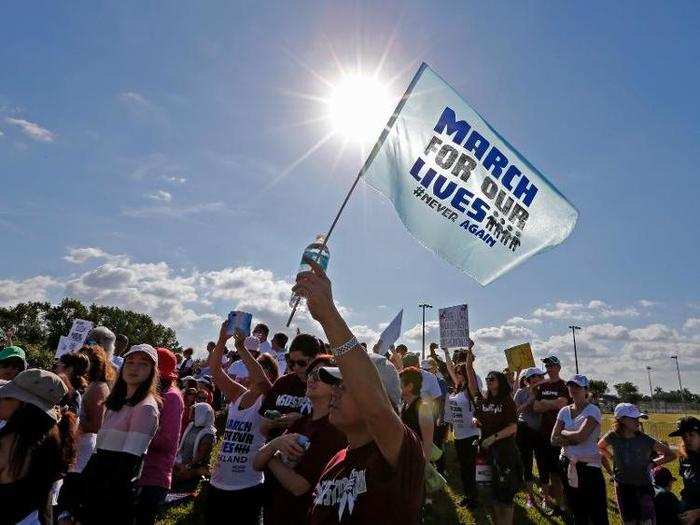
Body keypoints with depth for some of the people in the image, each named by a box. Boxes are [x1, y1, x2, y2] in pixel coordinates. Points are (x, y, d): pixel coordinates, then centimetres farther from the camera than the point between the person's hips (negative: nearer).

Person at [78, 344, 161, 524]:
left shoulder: (146, 407, -15)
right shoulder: (117, 402, 11)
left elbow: (129, 460, -18)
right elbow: (100, 450, 15)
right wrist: (82, 484, 11)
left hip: (114, 495, -7)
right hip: (96, 487, 8)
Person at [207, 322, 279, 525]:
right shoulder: (238, 394, 5)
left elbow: (261, 380, -31)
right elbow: (215, 368, -3)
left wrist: (242, 348, -30)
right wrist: (222, 339, -15)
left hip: (248, 487, -6)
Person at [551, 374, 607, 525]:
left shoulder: (592, 410, -8)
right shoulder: (564, 411, 7)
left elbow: (581, 435, -20)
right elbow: (554, 439, 1)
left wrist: (564, 433, -4)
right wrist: (574, 439, -12)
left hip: (589, 465, -5)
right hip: (568, 464, 5)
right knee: (577, 512, 17)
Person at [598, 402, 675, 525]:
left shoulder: (645, 440, -13)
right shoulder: (612, 437, -11)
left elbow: (671, 455, -2)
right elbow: (600, 447, 10)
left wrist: (653, 463, -4)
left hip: (644, 485, -1)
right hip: (623, 486, 1)